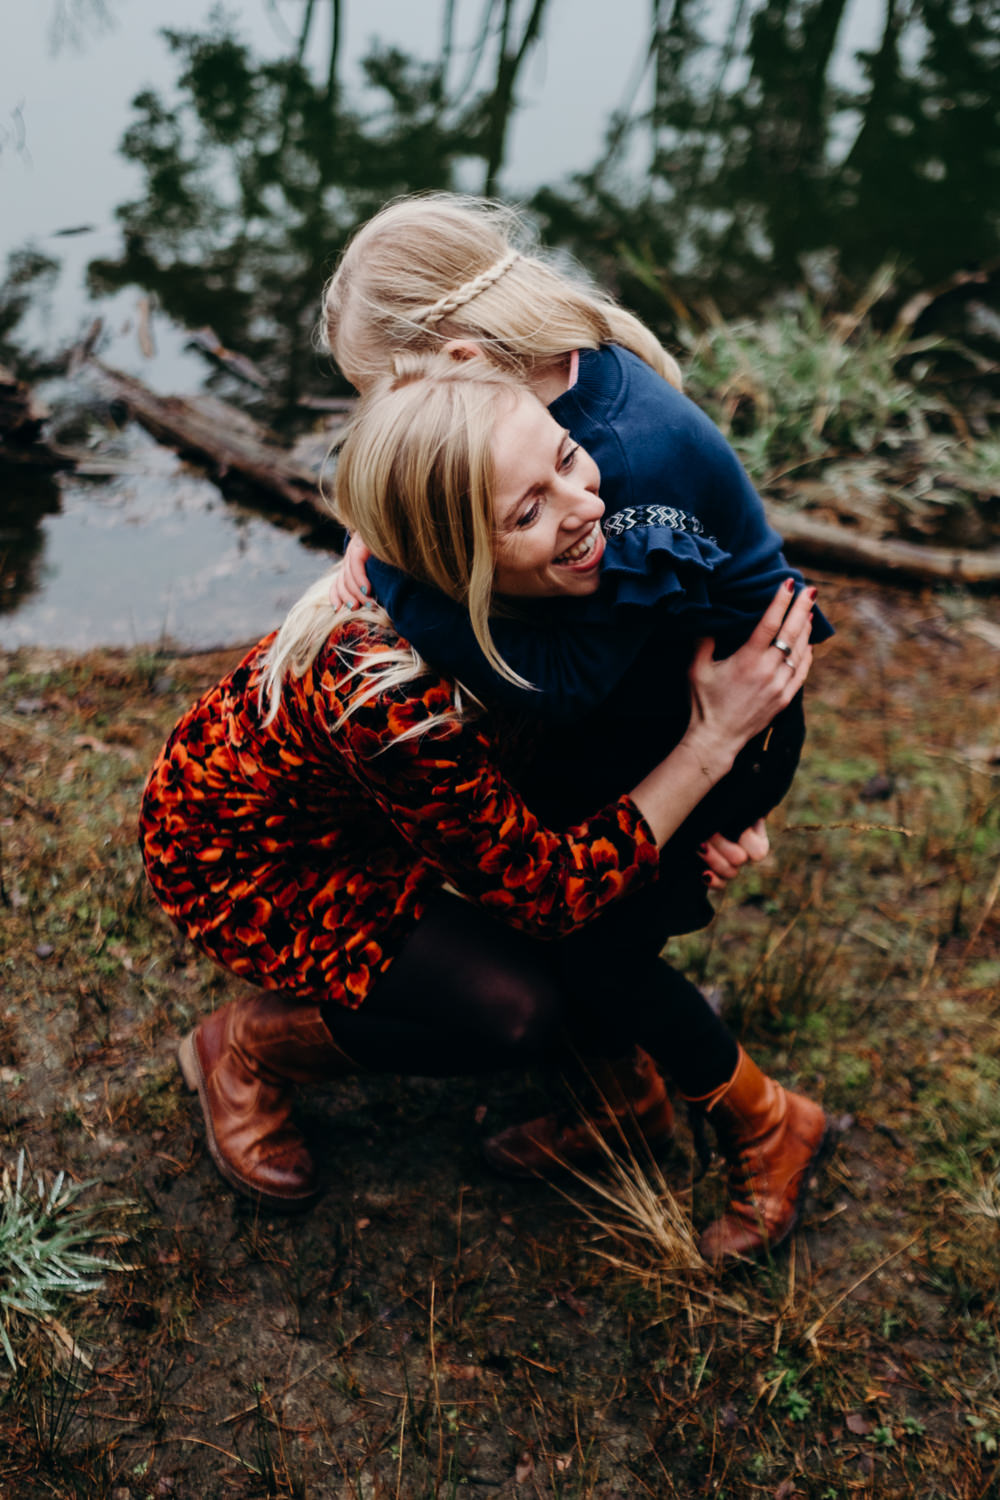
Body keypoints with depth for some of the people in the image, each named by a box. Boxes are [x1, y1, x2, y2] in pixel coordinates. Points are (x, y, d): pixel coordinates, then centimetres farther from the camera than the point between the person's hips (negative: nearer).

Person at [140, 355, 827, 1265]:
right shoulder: (391, 695, -44)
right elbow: (551, 892, -31)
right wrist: (717, 738, -32)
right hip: (242, 858, -6)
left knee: (601, 940, -12)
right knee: (518, 1009, -20)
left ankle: (761, 1120, 13)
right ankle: (252, 1045, 4)